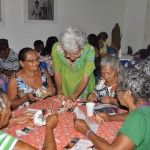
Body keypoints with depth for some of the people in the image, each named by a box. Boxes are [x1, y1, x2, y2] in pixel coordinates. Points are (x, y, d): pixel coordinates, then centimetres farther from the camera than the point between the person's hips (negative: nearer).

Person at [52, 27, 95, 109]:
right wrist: (59, 91, -21)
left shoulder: (89, 50, -32)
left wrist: (73, 97, -39)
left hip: (83, 86, -1)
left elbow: (85, 80, -28)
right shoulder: (56, 48, -27)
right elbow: (57, 72, -11)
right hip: (65, 85, 1)